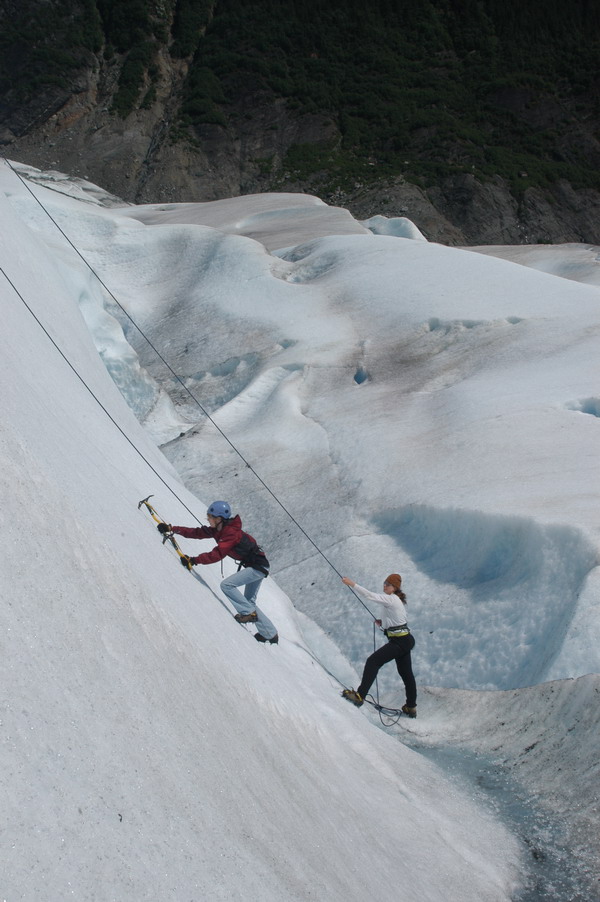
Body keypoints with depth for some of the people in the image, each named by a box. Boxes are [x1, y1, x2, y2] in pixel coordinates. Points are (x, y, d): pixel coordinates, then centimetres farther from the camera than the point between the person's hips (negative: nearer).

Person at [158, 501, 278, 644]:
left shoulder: (231, 533, -25)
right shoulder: (218, 530, 2)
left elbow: (216, 555, -30)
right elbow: (196, 532, 3)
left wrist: (193, 560, -30)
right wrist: (172, 528, -2)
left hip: (258, 567, -10)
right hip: (257, 567, 10)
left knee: (226, 585, -15)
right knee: (249, 602, 16)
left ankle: (249, 613, -5)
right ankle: (270, 634, 21)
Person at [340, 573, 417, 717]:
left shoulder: (390, 599, -13)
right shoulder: (397, 600, 17)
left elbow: (370, 595, -24)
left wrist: (352, 584, -24)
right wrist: (383, 622, 10)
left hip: (399, 642, -11)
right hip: (406, 640, 11)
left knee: (372, 661, -17)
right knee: (406, 674, 18)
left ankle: (360, 696, -24)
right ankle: (411, 707, 28)